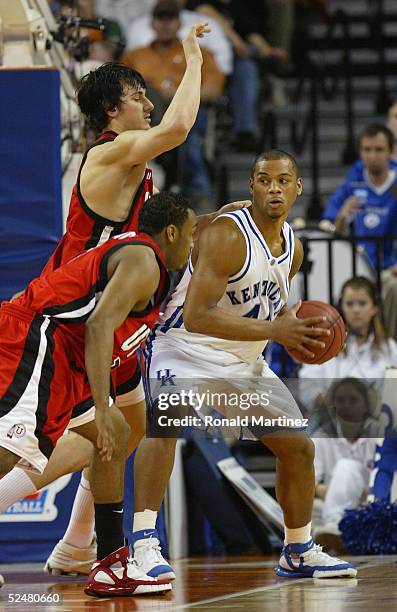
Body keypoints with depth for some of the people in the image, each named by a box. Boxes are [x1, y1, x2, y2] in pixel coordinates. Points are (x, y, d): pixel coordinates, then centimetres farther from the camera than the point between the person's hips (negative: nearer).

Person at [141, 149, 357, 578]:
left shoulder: (294, 248, 4)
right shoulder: (226, 236, -23)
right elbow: (196, 316, -30)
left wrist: (298, 326, -2)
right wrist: (274, 330, -32)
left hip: (244, 362, 8)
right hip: (186, 347, -8)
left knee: (298, 447, 11)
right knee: (164, 421, -36)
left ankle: (298, 552, 31)